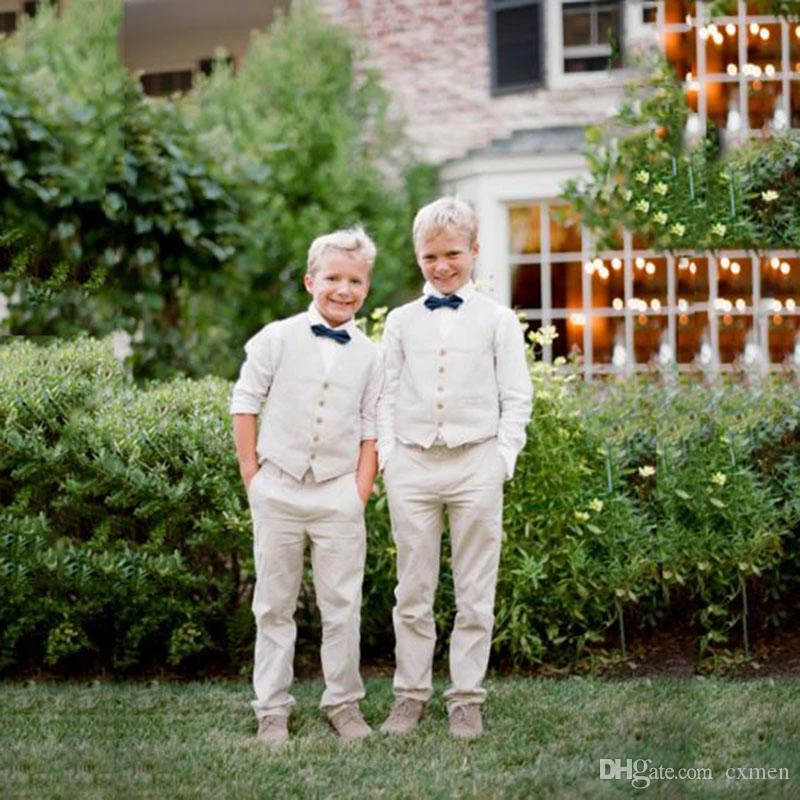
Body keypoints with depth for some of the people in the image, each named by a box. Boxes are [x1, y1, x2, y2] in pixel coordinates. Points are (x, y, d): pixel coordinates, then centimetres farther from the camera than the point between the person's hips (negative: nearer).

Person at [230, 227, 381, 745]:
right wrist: (252, 476, -1)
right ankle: (272, 709, 14)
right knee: (274, 605, 6)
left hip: (339, 494, 1)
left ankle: (344, 703, 17)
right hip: (278, 489, -1)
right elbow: (245, 406, 2)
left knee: (342, 606, 4)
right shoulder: (277, 340, -1)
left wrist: (361, 491, -1)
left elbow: (371, 430, 8)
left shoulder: (369, 356, 4)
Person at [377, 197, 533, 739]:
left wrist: (503, 457, -5)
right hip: (412, 464, 2)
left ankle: (467, 698, 11)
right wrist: (387, 453, 1)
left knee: (475, 593, 3)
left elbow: (517, 397, 4)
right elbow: (387, 394, 12)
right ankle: (411, 694, 15)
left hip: (476, 464, -2)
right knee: (413, 591, 6)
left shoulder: (497, 320, 4)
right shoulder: (402, 322, 10)